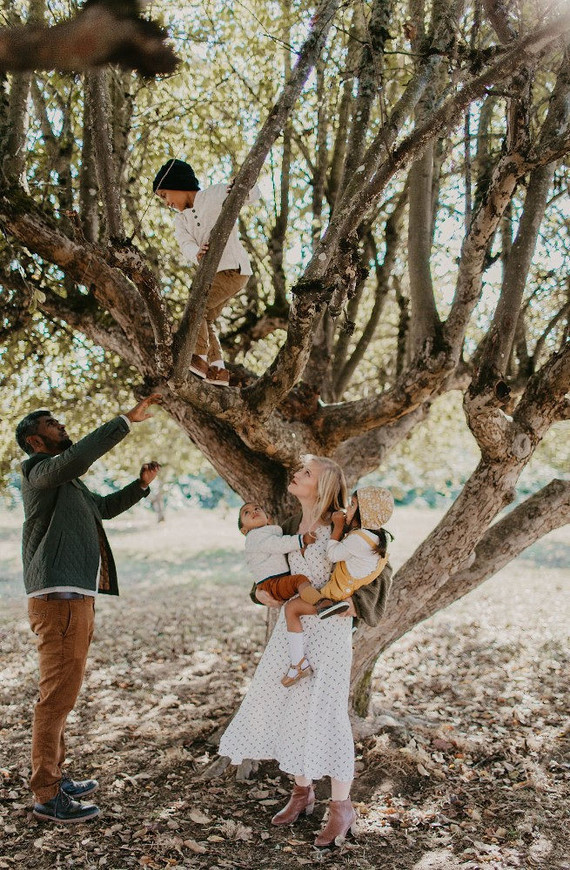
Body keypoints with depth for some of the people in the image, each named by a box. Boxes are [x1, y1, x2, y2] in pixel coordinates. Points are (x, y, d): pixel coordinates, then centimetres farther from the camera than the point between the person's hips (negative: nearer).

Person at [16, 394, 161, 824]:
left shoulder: (68, 482, 21)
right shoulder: (39, 470, -8)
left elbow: (104, 507, 33)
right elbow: (79, 456, -28)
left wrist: (141, 483, 20)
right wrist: (127, 420, -26)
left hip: (75, 598, 10)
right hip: (59, 598, -10)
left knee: (62, 692, 16)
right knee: (57, 695, -6)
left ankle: (54, 778, 27)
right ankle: (47, 796, 1)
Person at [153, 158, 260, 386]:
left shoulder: (216, 194, -2)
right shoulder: (180, 220, 15)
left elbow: (253, 194, -6)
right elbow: (186, 245, -5)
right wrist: (197, 254, -29)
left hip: (233, 268, -8)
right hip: (213, 273, 8)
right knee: (205, 320, 9)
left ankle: (199, 358, -14)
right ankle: (217, 370, 11)